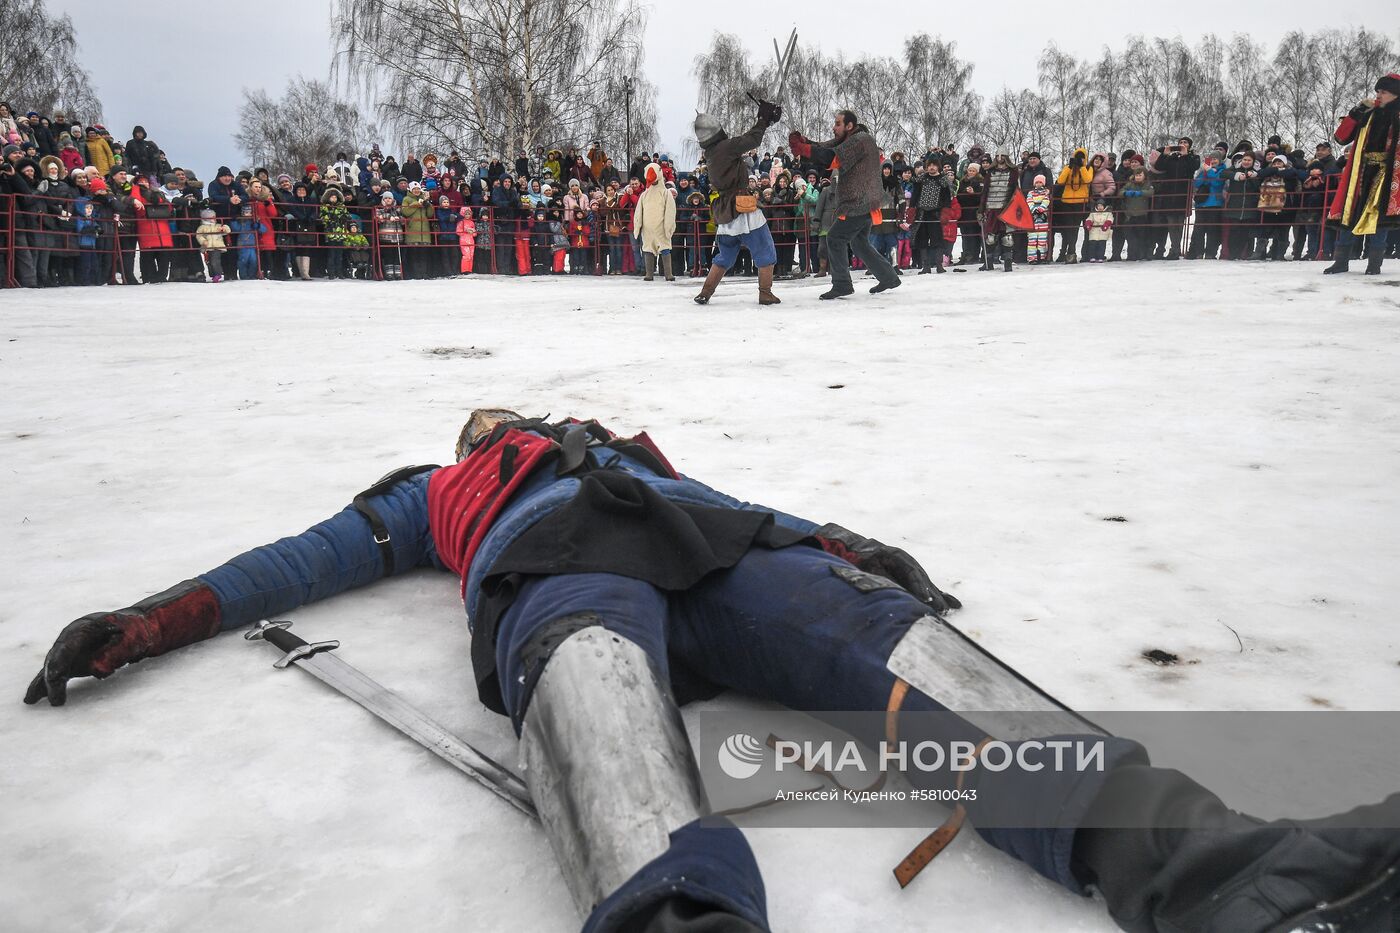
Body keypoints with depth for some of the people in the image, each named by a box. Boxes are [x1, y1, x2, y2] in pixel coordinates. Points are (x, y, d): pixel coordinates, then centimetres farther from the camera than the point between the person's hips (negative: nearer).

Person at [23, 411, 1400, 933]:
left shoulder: (628, 451, 44)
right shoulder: (435, 494, 40)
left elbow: (745, 511, 32)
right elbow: (306, 559, 31)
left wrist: (844, 546, 13)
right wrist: (144, 622, 19)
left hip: (713, 546, 3)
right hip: (560, 575, -3)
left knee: (895, 637, -26)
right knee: (595, 684, -39)